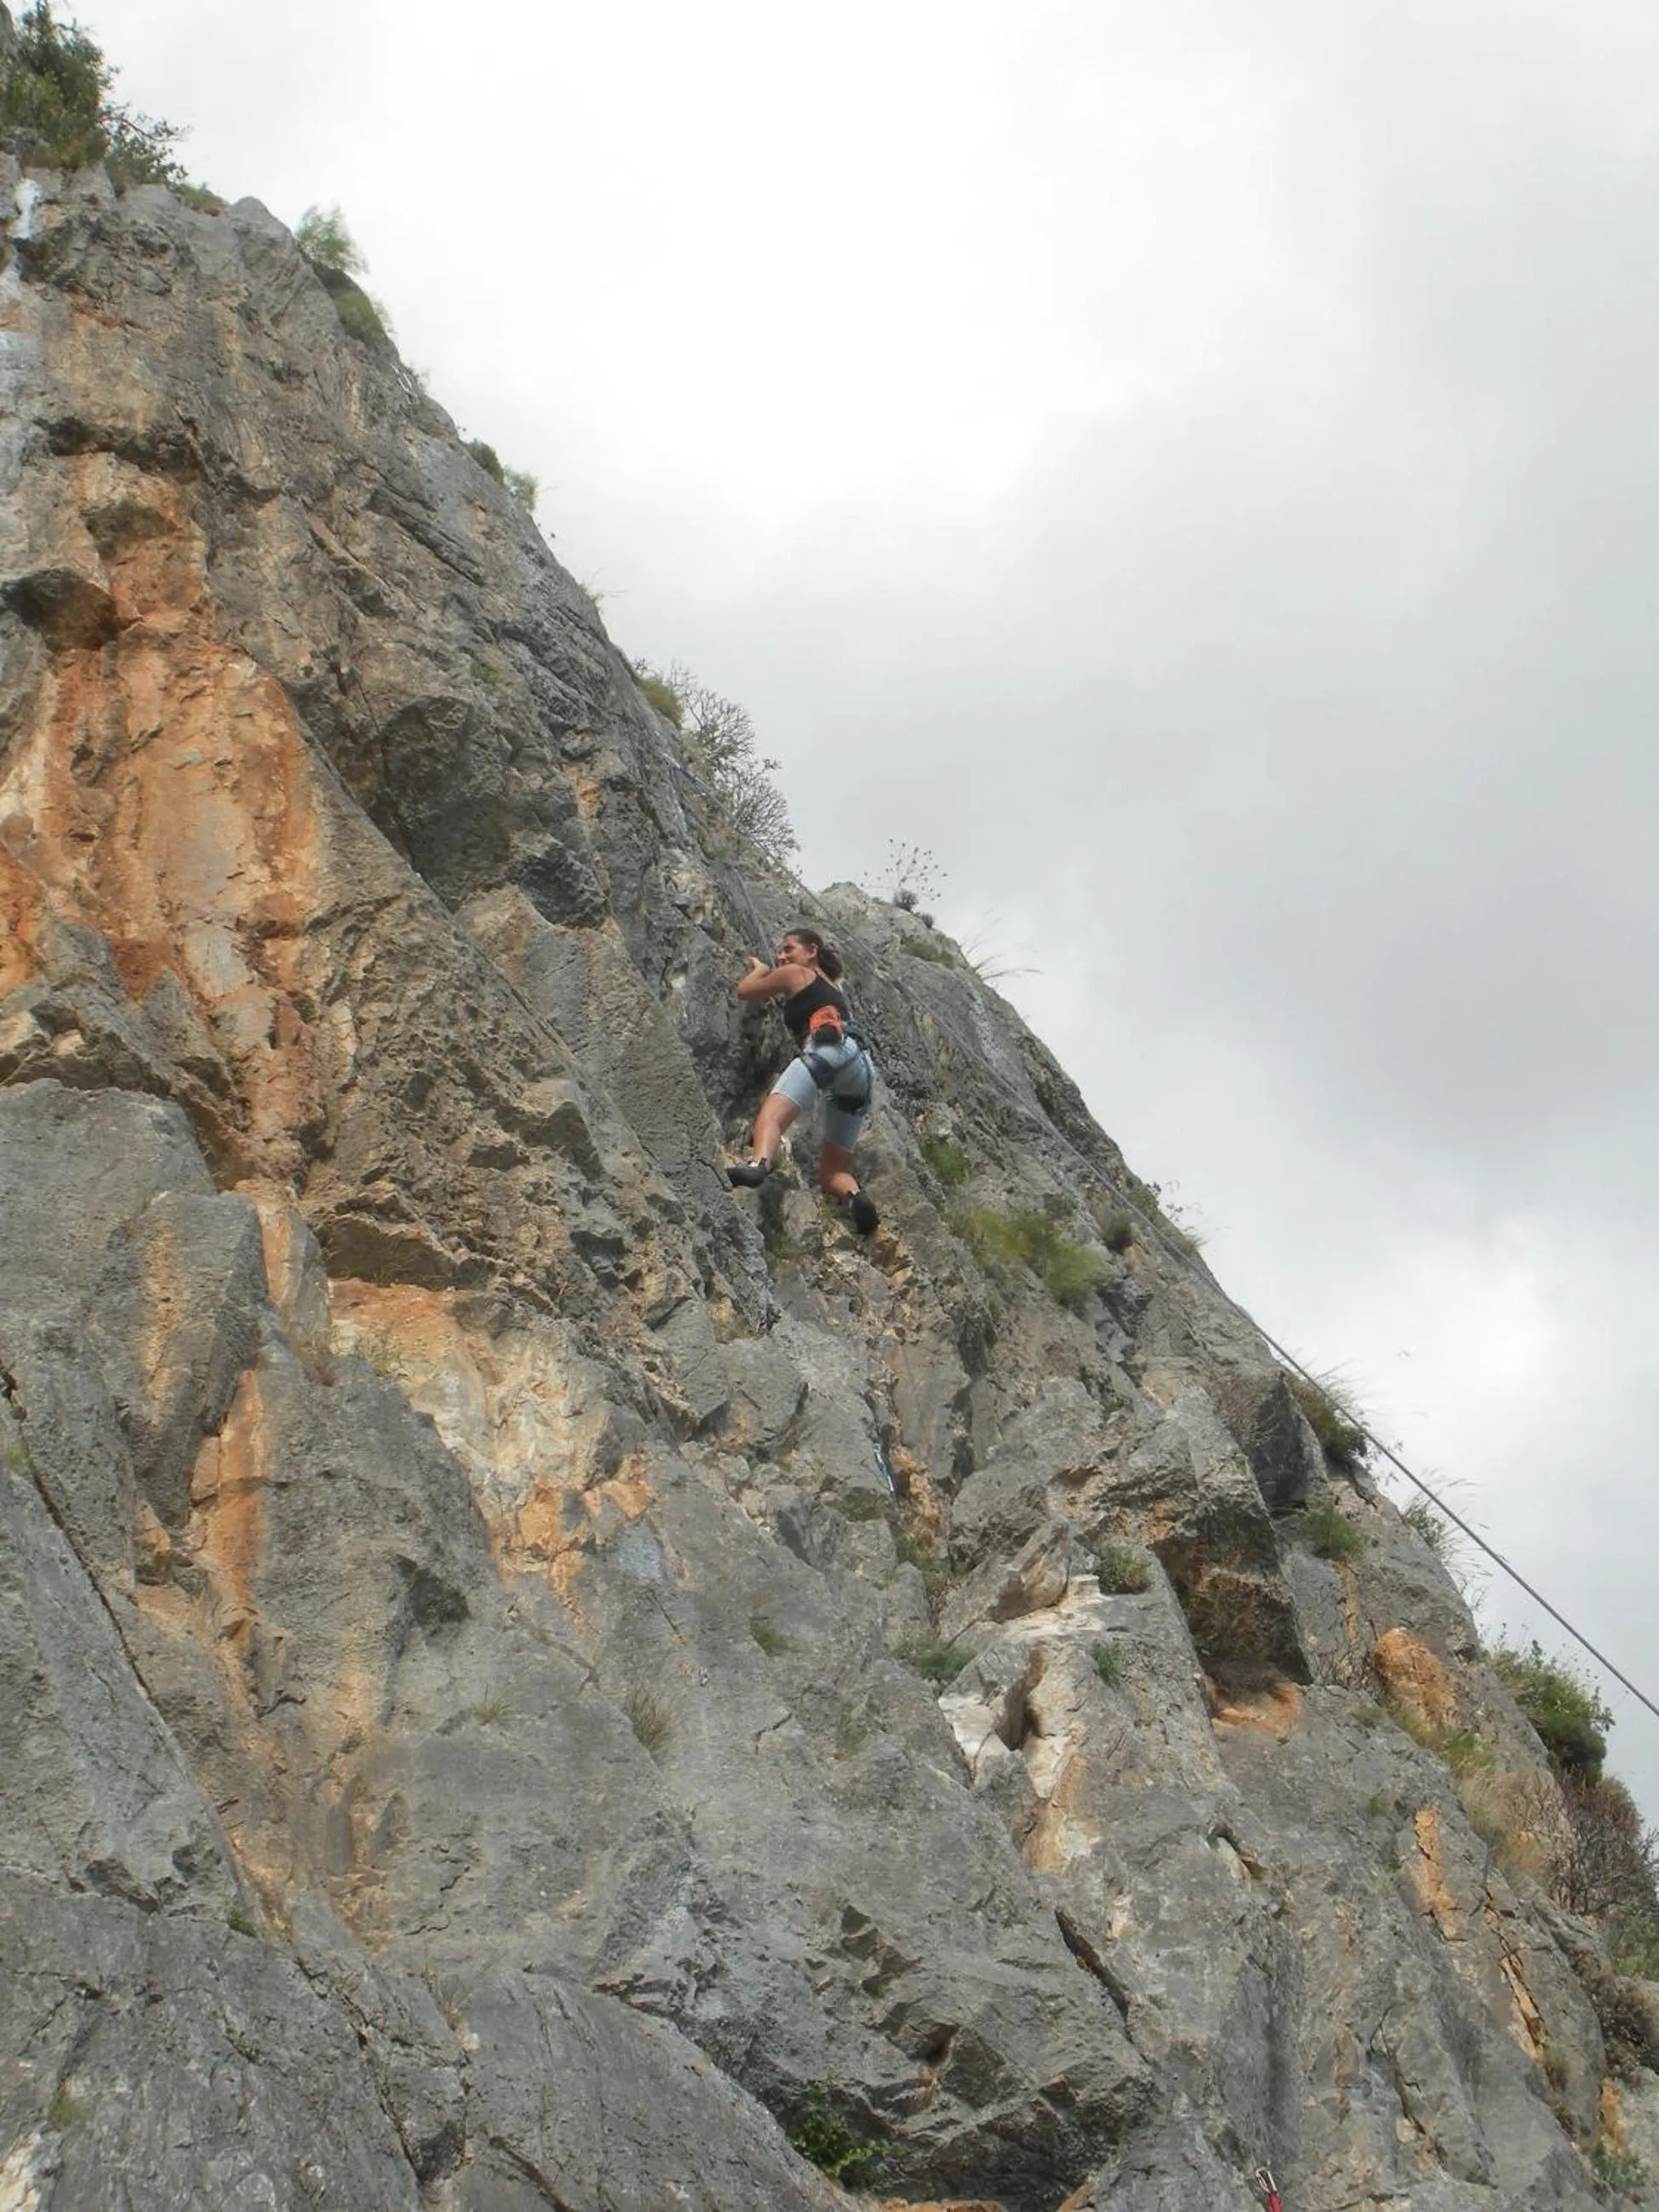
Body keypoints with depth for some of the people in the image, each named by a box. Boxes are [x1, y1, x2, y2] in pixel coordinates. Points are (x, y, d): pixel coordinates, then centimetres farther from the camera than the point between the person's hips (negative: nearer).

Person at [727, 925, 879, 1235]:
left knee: (772, 1112, -29)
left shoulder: (796, 974, 20)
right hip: (863, 1066, 7)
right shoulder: (834, 987, 39)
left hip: (831, 1047, -7)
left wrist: (759, 969, 49)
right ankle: (854, 1195, -26)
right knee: (832, 1172, 7)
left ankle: (759, 1164, -60)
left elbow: (744, 991, 29)